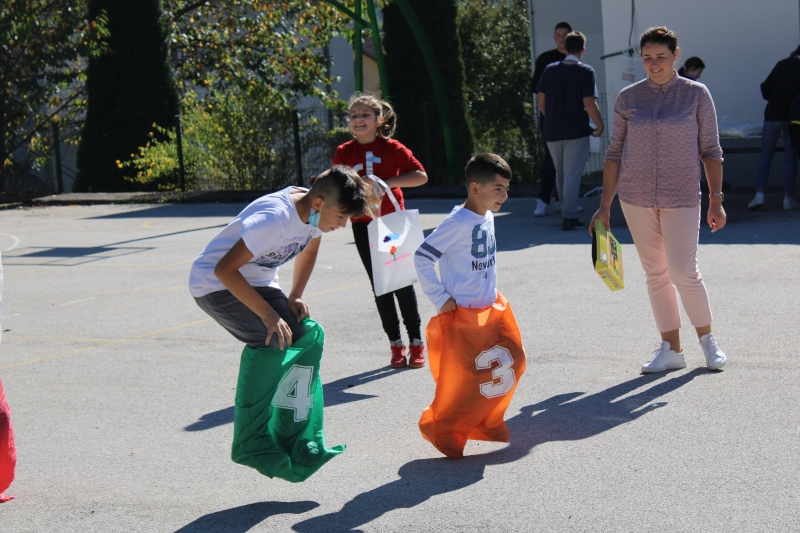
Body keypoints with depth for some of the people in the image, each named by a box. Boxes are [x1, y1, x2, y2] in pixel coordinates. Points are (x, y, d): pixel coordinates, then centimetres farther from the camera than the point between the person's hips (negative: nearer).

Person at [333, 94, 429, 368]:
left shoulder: (391, 148, -5)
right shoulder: (344, 152, 3)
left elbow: (421, 175, -9)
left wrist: (387, 182, -18)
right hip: (362, 225, 3)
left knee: (402, 282, 0)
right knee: (379, 286, 6)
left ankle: (416, 343, 10)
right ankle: (396, 345, 15)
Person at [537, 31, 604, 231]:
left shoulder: (550, 70, 5)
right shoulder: (585, 71, -9)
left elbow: (541, 103, 7)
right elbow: (589, 104, -14)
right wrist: (599, 125, -2)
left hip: (552, 131, 5)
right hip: (576, 131, -4)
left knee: (561, 174, 18)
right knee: (573, 175, -1)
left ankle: (567, 212, 27)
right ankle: (569, 217, -4)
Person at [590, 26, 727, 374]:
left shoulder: (696, 94, 1)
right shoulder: (628, 99, 5)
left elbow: (710, 150, 3)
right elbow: (615, 153, 8)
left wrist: (716, 200, -4)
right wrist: (605, 207, 5)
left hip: (681, 199, -2)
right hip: (636, 200, 3)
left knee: (684, 272, -7)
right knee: (655, 274, 6)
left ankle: (707, 339, 15)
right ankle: (671, 349, 15)